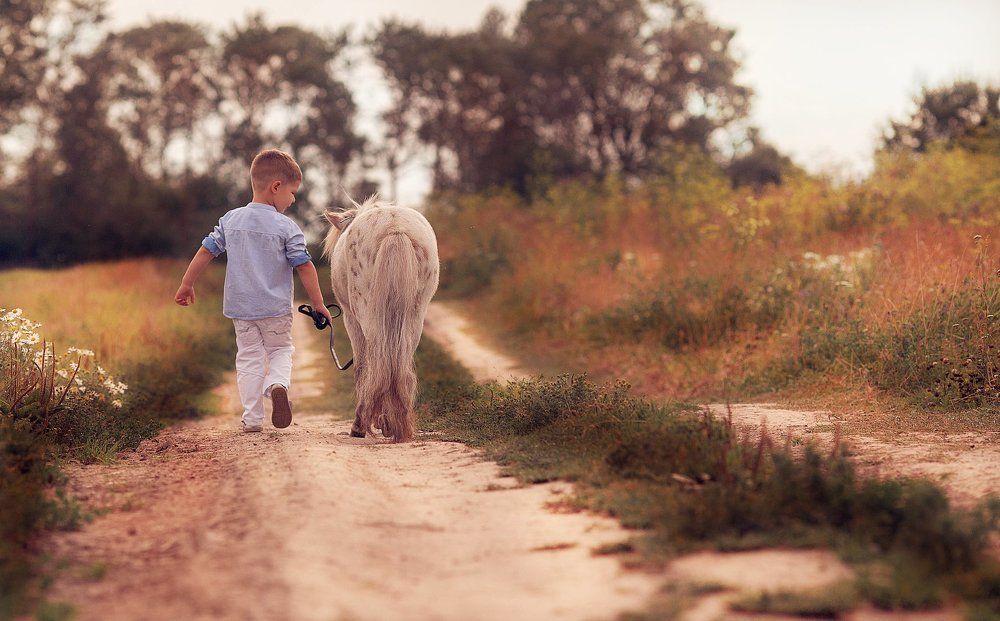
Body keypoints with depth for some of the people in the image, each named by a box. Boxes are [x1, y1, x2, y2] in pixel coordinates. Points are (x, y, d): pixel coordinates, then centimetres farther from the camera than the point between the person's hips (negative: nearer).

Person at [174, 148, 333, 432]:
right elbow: (304, 267, -10)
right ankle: (277, 384, -17)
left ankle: (252, 417, 6)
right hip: (275, 308, -3)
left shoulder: (230, 220, 3)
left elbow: (206, 251, 6)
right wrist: (318, 304, -1)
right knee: (281, 350, 15)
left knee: (249, 357, 12)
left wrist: (187, 285, 17)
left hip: (240, 306, 3)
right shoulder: (286, 227, -9)